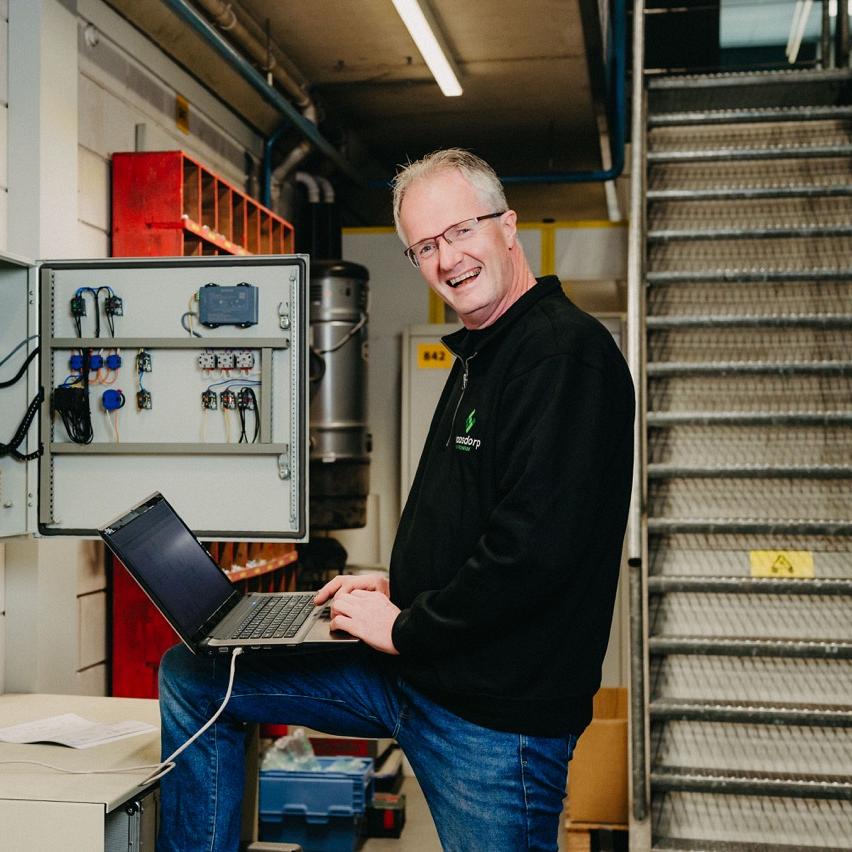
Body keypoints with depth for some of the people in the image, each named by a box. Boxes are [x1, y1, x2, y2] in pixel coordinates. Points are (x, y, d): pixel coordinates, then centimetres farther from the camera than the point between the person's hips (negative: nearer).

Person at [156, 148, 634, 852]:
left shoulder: (567, 353, -18)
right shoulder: (479, 356, 16)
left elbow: (535, 549, -27)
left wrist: (406, 629, -15)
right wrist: (399, 586, 9)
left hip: (501, 710, -9)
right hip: (413, 672, 10)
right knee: (190, 676, 10)